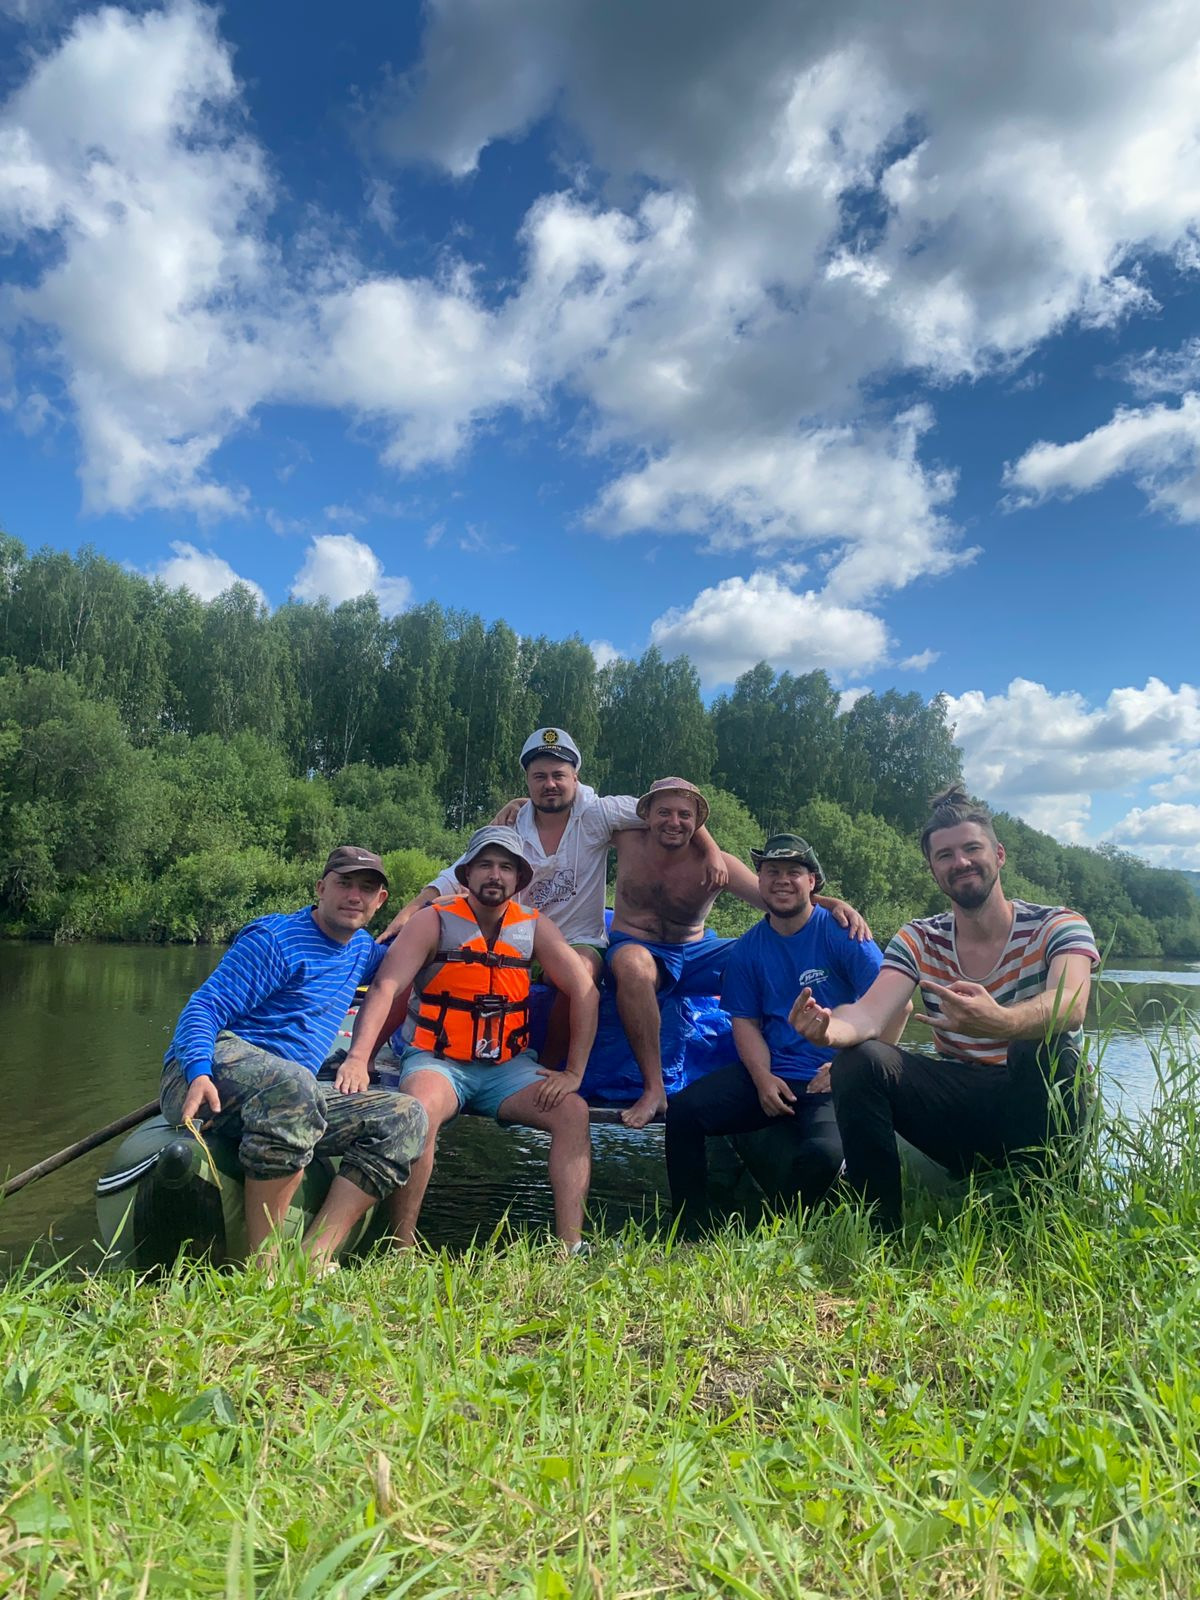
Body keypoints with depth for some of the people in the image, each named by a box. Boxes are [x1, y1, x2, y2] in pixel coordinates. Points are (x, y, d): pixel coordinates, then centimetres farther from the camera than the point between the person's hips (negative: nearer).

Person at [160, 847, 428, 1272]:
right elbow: (206, 1006, -9)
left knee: (404, 1116, -11)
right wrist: (198, 1072, -29)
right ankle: (264, 1262, -32)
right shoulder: (275, 938, -2)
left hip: (293, 1094, 7)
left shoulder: (361, 949, 21)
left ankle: (315, 1257, -23)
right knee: (292, 1084, -40)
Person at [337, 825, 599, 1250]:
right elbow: (386, 988, -15)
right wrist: (358, 1058, -30)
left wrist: (574, 1071, -7)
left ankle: (570, 1247, -13)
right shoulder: (434, 921, -4)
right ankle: (402, 1247, -22)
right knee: (420, 1110, -34)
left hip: (507, 1066, 3)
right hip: (437, 1061, -3)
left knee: (573, 1111, -18)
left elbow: (585, 993, 1)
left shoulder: (534, 927, 4)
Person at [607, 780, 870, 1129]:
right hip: (637, 947, -2)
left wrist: (832, 904, -40)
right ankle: (653, 1089, -32)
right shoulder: (627, 842, -8)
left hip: (697, 953, 2)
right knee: (632, 964, -41)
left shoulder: (716, 864, -11)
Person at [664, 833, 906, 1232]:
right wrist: (763, 1078, -9)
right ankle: (690, 1233, 0)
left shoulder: (841, 933, -5)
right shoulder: (747, 949, 8)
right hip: (771, 1074, 4)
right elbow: (746, 1022, 9)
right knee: (682, 1110, -15)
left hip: (831, 1079, -4)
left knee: (824, 1152, -33)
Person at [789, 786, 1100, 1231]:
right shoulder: (918, 940, 1)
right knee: (859, 1061, -22)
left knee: (1045, 1042, -33)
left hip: (1039, 1111, -2)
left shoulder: (1057, 927, -7)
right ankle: (881, 1238, -11)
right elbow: (869, 1014, -17)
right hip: (961, 1115, 3)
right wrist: (830, 1029, -42)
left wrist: (1000, 1023, -53)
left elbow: (1071, 1005, -29)